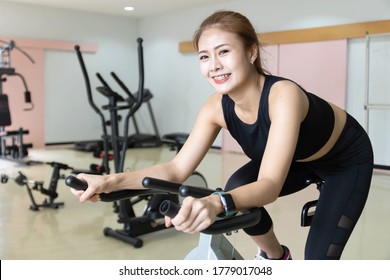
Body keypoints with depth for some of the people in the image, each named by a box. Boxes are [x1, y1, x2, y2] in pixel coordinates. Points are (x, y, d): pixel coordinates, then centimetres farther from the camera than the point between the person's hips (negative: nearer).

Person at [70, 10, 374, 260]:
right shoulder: (217, 107, -23)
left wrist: (217, 203, -70)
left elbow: (270, 185, -50)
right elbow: (177, 169, -27)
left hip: (348, 159, -4)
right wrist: (112, 181, -40)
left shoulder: (283, 95, -41)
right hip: (299, 161, 4)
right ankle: (276, 257, 8)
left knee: (319, 259, -14)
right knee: (237, 189, -21)